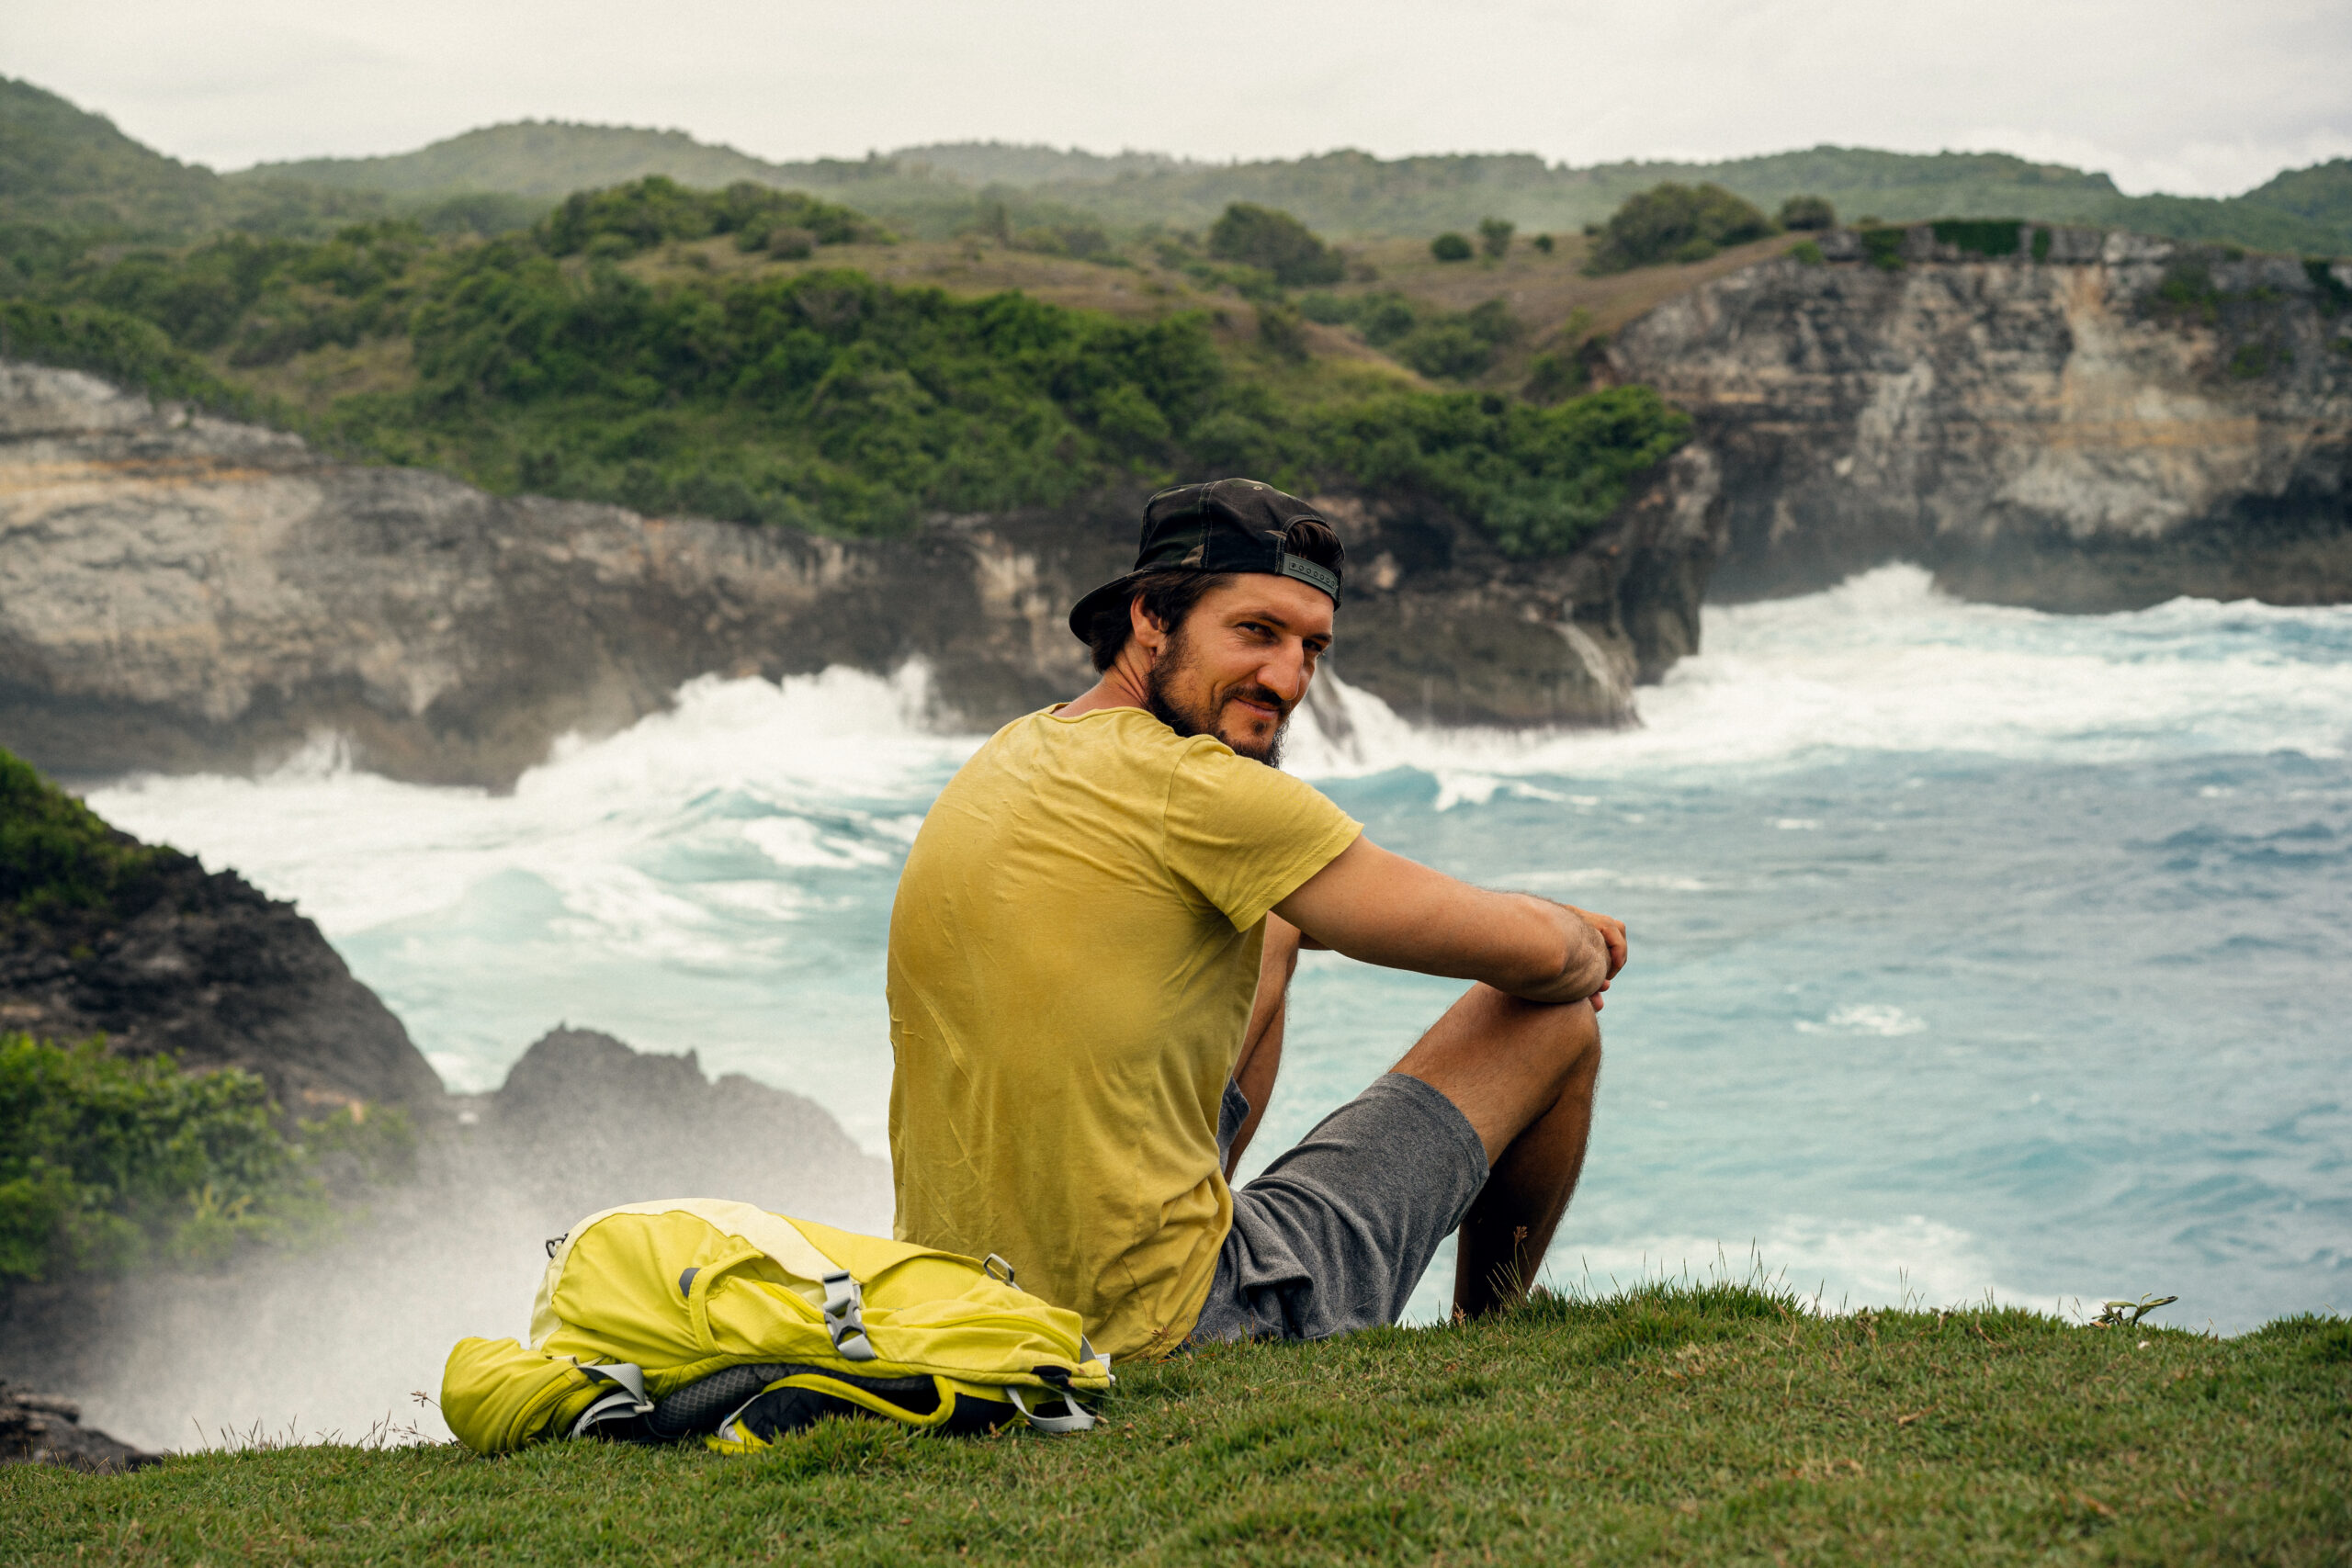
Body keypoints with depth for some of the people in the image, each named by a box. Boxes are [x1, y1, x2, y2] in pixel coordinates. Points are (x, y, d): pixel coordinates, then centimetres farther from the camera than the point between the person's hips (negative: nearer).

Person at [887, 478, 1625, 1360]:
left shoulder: (1015, 755, 8)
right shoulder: (1190, 788, -18)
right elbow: (1532, 956, -12)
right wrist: (1585, 952, 13)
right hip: (1167, 1327, -9)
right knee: (1554, 1021, 7)